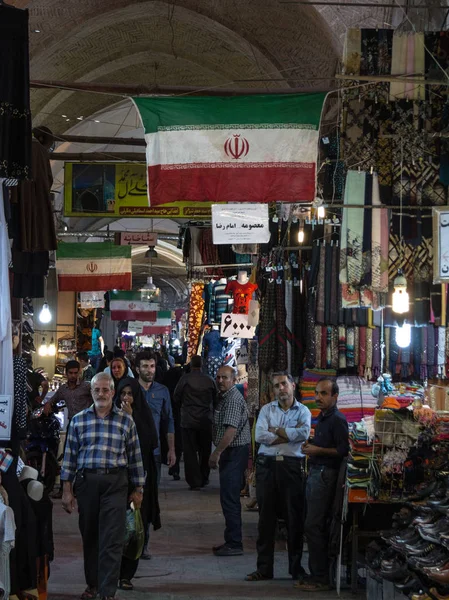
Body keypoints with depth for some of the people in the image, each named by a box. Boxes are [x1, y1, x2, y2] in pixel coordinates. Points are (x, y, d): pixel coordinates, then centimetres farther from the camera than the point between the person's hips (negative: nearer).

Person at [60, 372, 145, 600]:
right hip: (86, 481, 2)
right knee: (89, 537, 10)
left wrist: (138, 489, 5)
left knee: (112, 540, -7)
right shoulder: (79, 420, 8)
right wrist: (67, 489, 4)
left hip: (115, 483, -2)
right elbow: (70, 456, 8)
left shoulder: (126, 421, 5)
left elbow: (135, 458, 7)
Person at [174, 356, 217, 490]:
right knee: (205, 451, 16)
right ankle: (204, 478, 24)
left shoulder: (185, 379, -9)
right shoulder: (210, 381, -2)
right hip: (206, 421, 2)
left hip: (188, 420, -2)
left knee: (190, 452, 1)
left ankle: (195, 481, -4)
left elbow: (176, 399, -2)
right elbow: (215, 400, 8)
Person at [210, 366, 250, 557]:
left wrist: (217, 453, -26)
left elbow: (231, 429, -26)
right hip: (228, 453, 11)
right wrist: (218, 453, 19)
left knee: (229, 498, -11)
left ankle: (234, 544, -9)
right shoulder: (223, 397, 16)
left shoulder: (234, 399, -17)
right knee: (229, 497, 14)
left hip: (235, 452, -11)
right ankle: (232, 541, 21)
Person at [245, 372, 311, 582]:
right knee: (266, 517, 2)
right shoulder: (266, 410, 10)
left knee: (294, 517, 2)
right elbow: (260, 436, -6)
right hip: (267, 465, 1)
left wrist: (275, 430, -6)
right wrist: (289, 435, -7)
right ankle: (264, 568, 7)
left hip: (292, 466, -1)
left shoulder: (303, 411, 7)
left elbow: (304, 433, -13)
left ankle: (296, 567, 13)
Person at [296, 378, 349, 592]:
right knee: (317, 527, 13)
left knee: (313, 526, -10)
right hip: (315, 473, 10)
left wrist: (318, 450, -18)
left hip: (325, 475, -10)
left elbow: (343, 450, -20)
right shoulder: (321, 418, 18)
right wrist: (310, 448, 10)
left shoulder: (337, 420, -13)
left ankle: (320, 578, -6)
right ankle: (317, 574, 18)